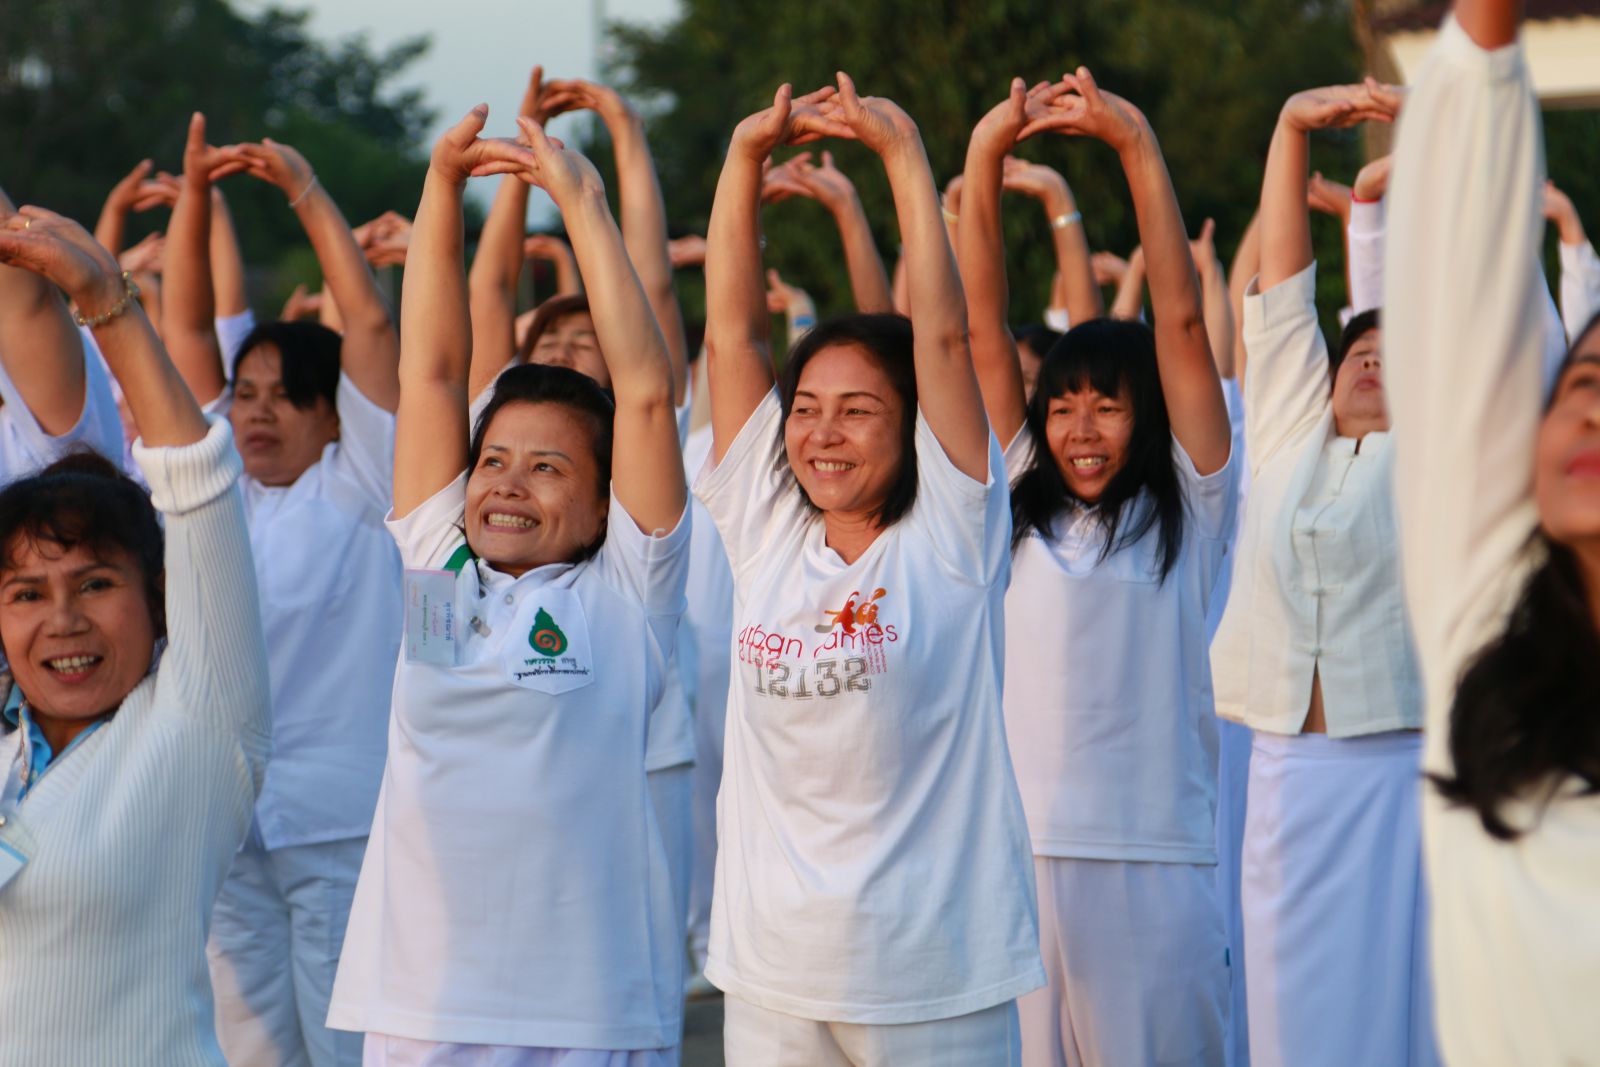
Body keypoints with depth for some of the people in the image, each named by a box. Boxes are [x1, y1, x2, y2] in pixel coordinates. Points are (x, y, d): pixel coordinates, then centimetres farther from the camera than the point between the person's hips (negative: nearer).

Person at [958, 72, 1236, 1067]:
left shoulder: (1186, 512, 5)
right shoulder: (1022, 509, 13)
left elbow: (1183, 322, -3)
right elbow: (982, 327, 7)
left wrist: (1138, 146, -8)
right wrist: (985, 160, -2)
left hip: (1150, 861, -3)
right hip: (1020, 846, 3)